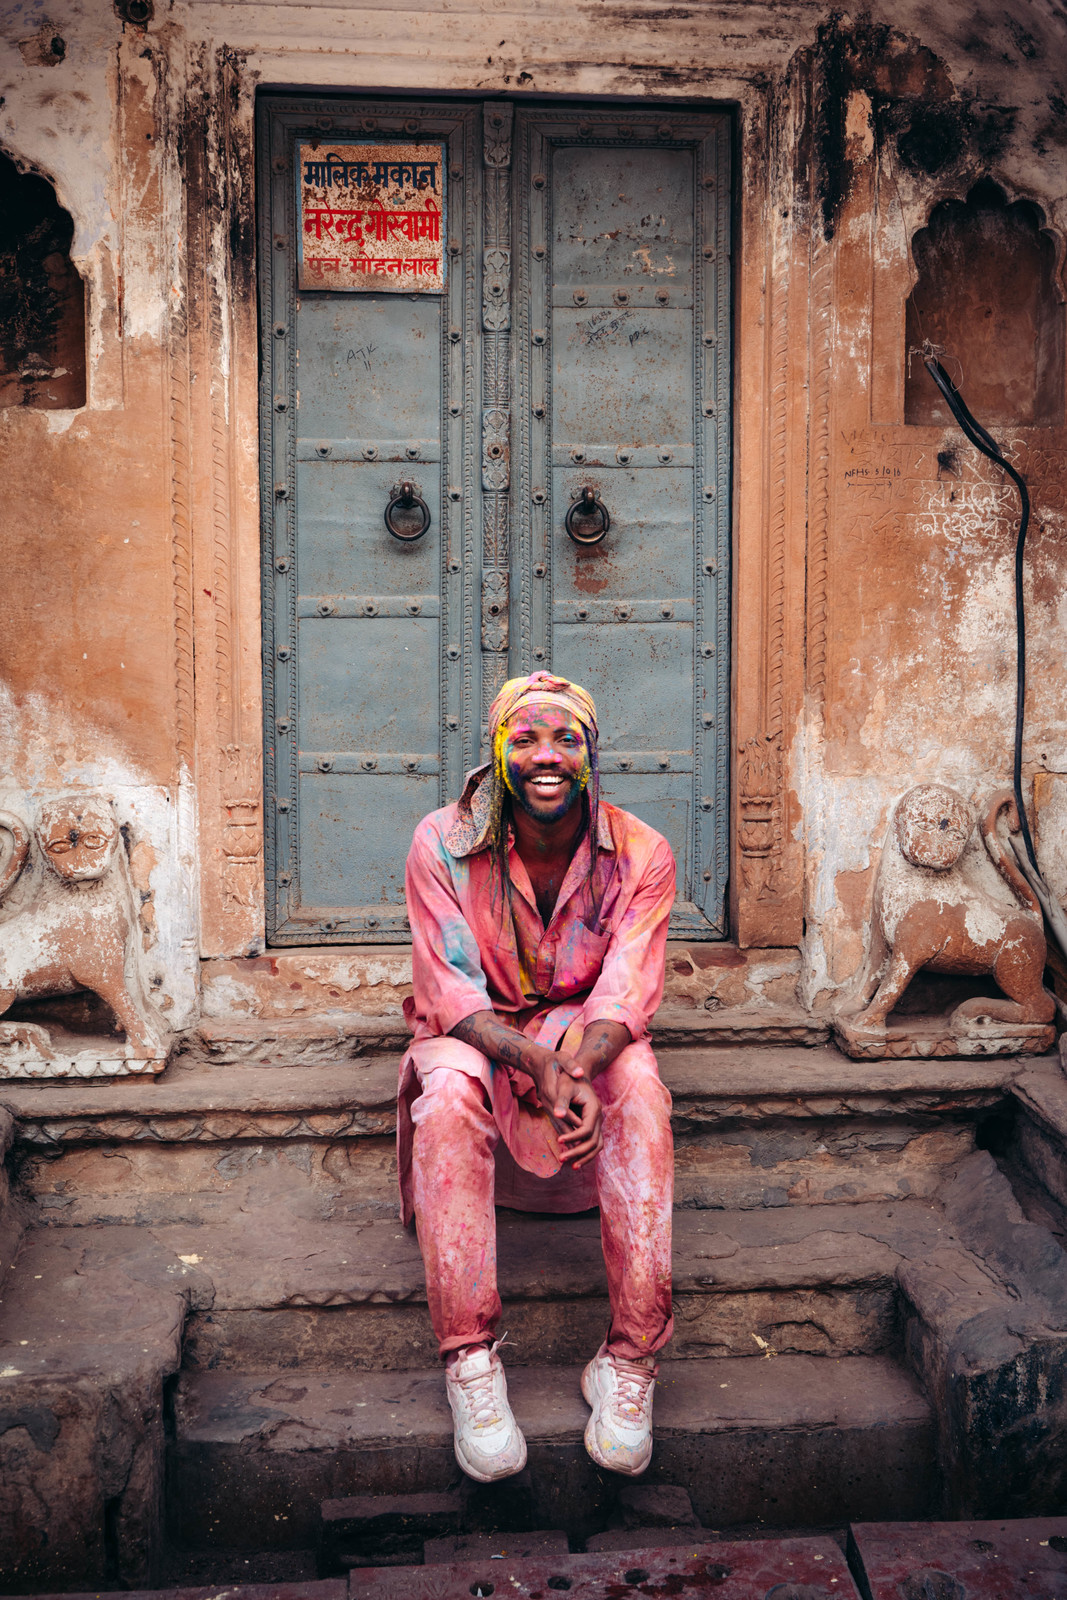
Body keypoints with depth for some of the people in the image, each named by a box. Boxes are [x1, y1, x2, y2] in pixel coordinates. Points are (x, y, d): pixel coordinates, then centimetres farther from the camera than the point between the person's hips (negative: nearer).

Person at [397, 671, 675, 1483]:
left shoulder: (639, 853, -10)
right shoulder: (444, 844, -13)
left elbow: (625, 998, -18)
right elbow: (453, 994, -17)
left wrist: (579, 1067, -41)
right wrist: (539, 1066, -37)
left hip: (590, 1039, 1)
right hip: (475, 1035, -1)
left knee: (639, 1087, -33)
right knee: (449, 1090, -36)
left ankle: (631, 1358, -29)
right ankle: (470, 1359, -31)